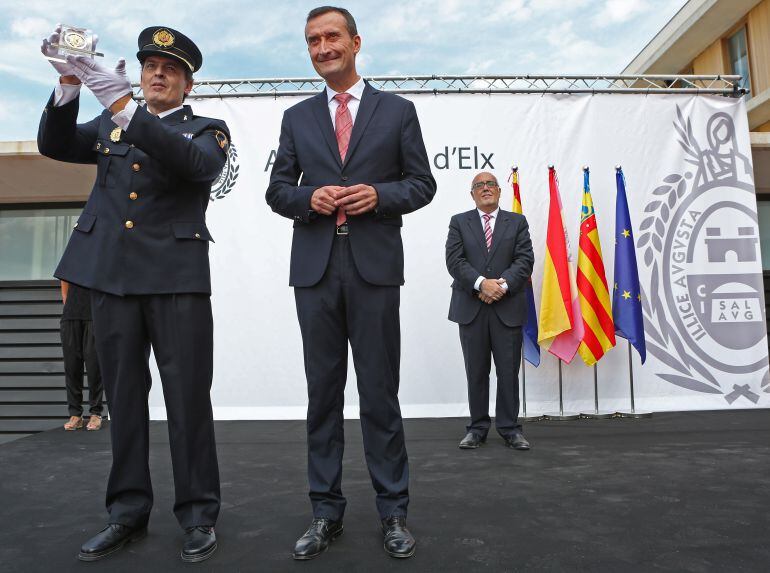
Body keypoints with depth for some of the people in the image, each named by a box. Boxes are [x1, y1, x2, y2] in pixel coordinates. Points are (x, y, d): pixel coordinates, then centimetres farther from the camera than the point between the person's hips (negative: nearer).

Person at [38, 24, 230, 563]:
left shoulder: (207, 130, 7)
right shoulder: (108, 126, 20)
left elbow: (197, 165, -16)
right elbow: (55, 145, 5)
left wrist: (121, 103, -23)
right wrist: (70, 82, -9)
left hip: (176, 277, -4)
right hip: (111, 276, 4)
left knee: (188, 397, -3)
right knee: (123, 395, 10)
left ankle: (198, 514, 11)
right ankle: (128, 510, 23)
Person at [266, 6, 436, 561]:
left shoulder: (398, 110, 10)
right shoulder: (297, 118, 16)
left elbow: (423, 183, 7)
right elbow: (277, 191, 13)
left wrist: (380, 195, -11)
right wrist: (308, 197, -8)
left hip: (374, 265, -2)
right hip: (315, 266, 3)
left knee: (380, 391, 2)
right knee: (323, 391, 7)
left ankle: (394, 510, 17)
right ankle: (326, 511, 19)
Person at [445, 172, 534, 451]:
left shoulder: (517, 222, 11)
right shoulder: (459, 222, 10)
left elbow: (525, 260, 0)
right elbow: (454, 260, -3)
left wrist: (503, 284, -15)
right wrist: (481, 283, -16)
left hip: (508, 307, 0)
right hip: (471, 308, 0)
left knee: (509, 372, 4)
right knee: (476, 372, 6)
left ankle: (510, 428, 16)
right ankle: (478, 428, 17)